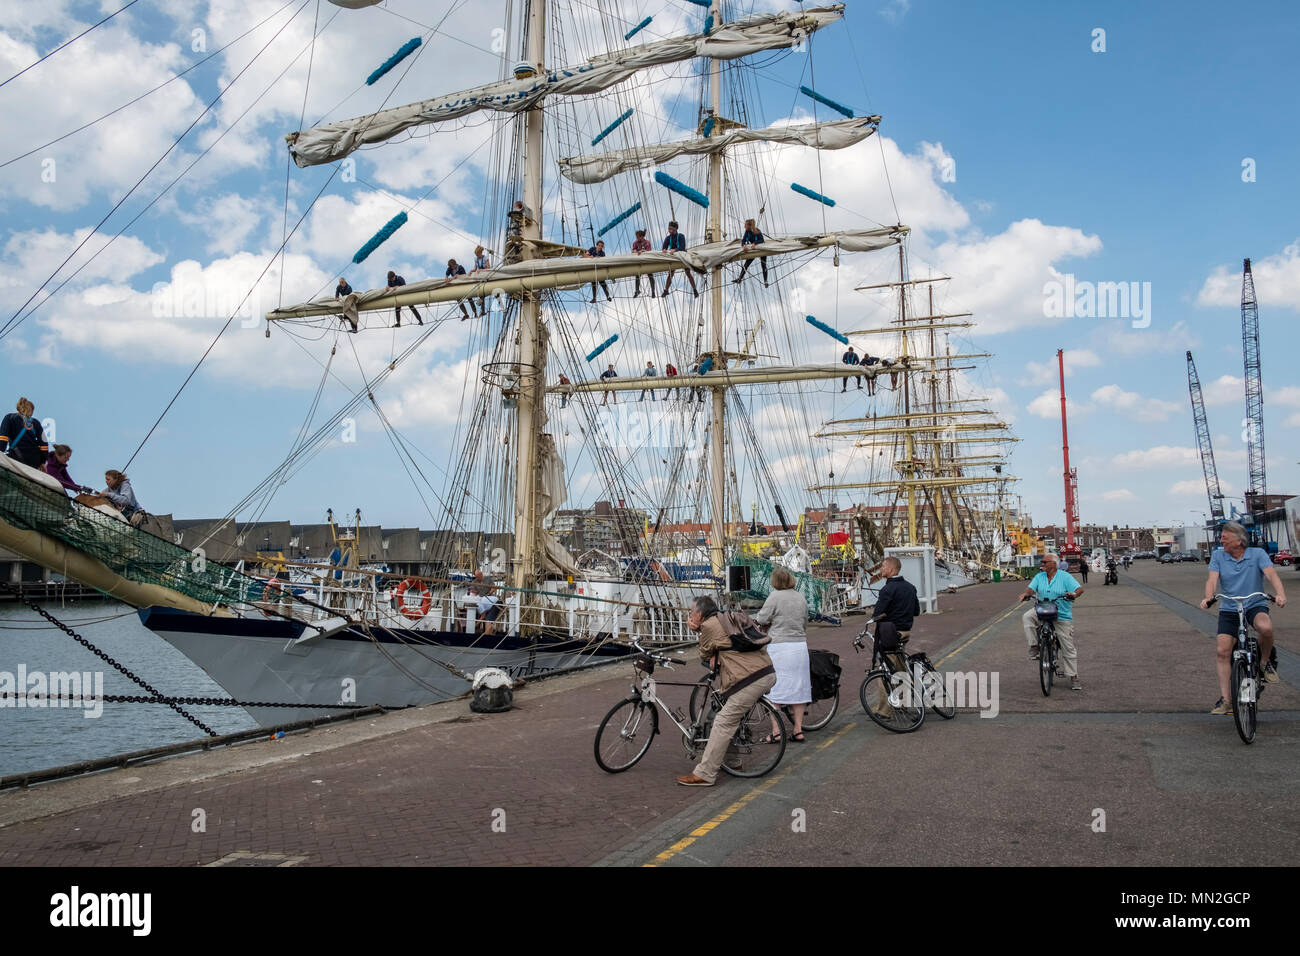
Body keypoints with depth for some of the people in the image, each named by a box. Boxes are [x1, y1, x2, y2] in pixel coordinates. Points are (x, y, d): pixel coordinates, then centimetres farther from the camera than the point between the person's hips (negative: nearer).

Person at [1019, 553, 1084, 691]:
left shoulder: (1065, 576, -4)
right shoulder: (1039, 577, 7)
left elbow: (1080, 588, -12)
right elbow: (1031, 588, -3)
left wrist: (1074, 594, -34)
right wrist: (1026, 593, -26)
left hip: (1062, 616, -3)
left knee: (1068, 649, 0)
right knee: (1027, 617, -30)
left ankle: (1074, 678, 9)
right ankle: (1034, 647, -21)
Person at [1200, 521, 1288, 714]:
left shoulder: (1258, 554, -3)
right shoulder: (1218, 556, 2)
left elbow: (1271, 575, -17)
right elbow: (1212, 579, -8)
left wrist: (1280, 594, -37)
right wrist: (1208, 598, -29)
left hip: (1255, 605, -2)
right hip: (1229, 609, 2)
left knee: (1265, 627, -36)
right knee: (1223, 651, -9)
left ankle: (1266, 662, -4)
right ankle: (1225, 699, -2)